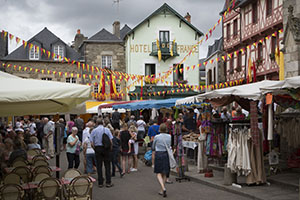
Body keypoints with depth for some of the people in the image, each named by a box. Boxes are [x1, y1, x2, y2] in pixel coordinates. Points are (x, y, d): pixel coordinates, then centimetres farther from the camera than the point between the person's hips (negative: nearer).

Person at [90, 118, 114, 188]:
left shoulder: (94, 131, -1)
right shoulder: (107, 130, -1)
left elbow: (92, 143, -4)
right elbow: (111, 141, -5)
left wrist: (95, 149, 9)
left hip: (98, 148, 0)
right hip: (106, 148, 0)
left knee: (99, 166, 6)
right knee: (107, 165, 5)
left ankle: (100, 183, 8)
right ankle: (108, 182, 3)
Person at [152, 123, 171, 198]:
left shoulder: (156, 137, -7)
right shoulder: (169, 136, 0)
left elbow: (153, 147, 5)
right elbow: (169, 146, 12)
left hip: (158, 154, -3)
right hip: (167, 154, 3)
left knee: (158, 173, 1)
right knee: (164, 173, 12)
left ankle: (163, 188, -20)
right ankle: (162, 190, 16)